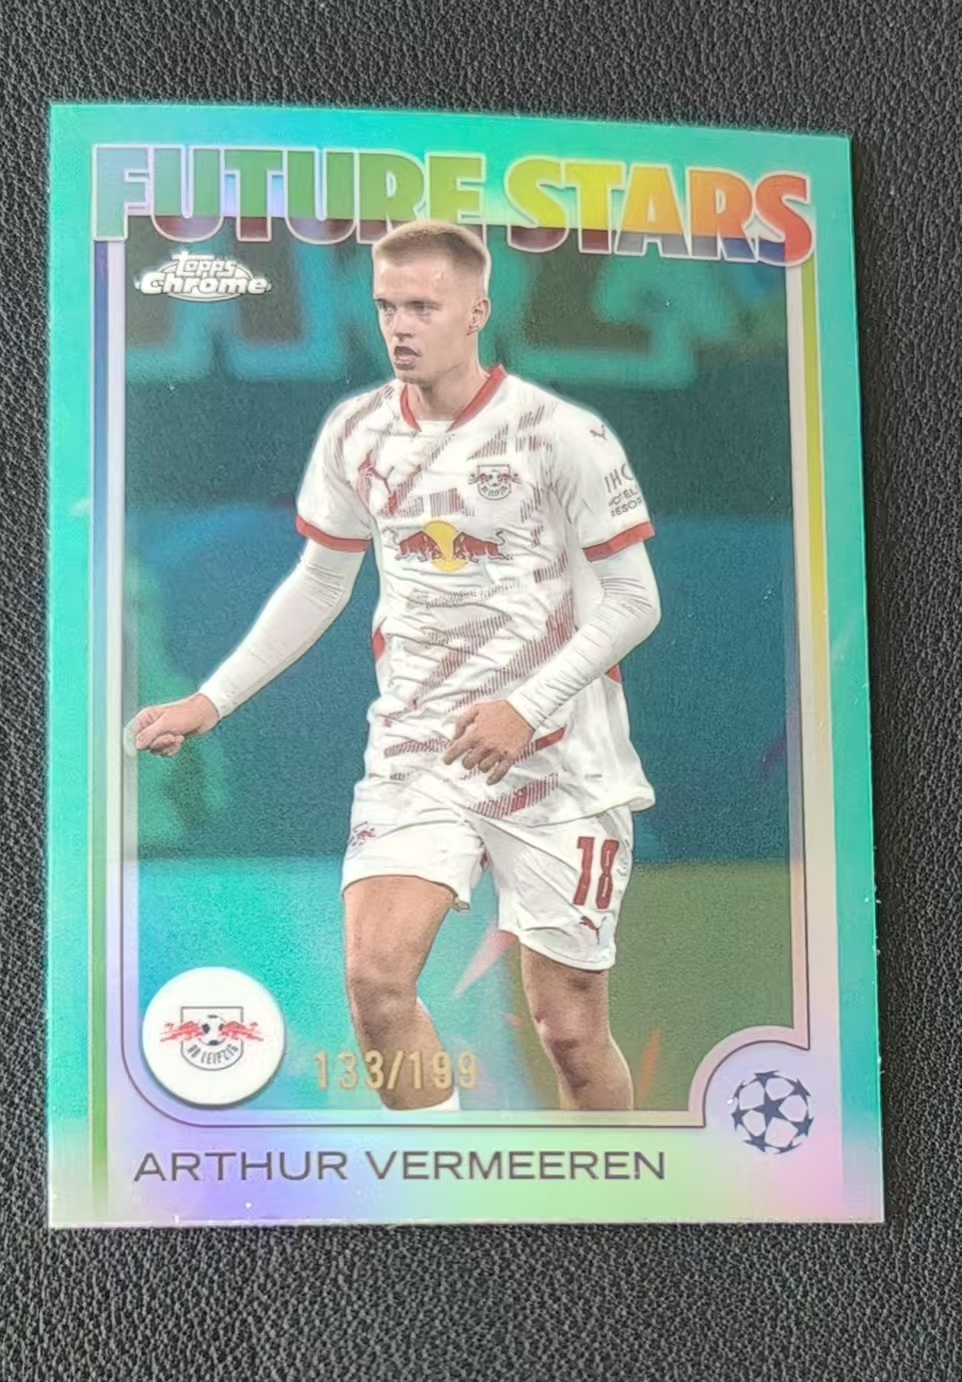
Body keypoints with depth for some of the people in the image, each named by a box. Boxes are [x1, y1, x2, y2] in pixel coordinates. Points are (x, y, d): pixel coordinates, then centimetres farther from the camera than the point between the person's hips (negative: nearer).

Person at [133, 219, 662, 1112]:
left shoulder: (562, 435, -9)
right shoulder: (357, 432, 5)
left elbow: (633, 600, -7)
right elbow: (319, 583, 16)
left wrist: (527, 707, -20)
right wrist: (212, 700, 9)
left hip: (560, 763, -3)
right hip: (417, 753, 3)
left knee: (569, 1030, 2)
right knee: (375, 974, -16)